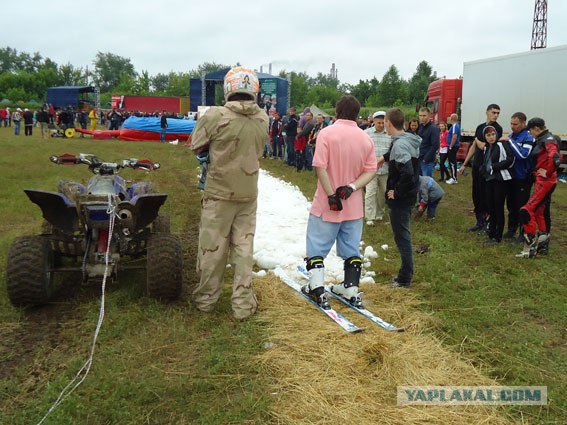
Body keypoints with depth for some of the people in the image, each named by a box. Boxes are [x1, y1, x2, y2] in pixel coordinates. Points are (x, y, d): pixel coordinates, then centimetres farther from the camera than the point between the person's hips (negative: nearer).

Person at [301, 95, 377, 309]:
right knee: (351, 249, 14)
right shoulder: (366, 139, 2)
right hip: (353, 205, 4)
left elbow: (320, 167, -19)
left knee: (317, 246, 8)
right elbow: (370, 171, -1)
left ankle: (317, 288, 5)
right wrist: (352, 187, -11)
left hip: (326, 204, -4)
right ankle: (351, 290, 18)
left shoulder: (327, 133, -12)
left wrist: (331, 195, -16)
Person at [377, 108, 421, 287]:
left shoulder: (400, 144, -23)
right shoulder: (409, 140, 6)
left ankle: (405, 279, 11)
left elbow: (407, 173, -32)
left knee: (402, 236, 0)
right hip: (408, 195, 9)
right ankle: (405, 273, 29)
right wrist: (385, 157, 38)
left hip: (400, 199, -9)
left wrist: (397, 192, -20)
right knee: (403, 234, 18)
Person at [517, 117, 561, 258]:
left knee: (527, 211, -14)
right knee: (540, 212, 17)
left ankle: (530, 247, -11)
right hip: (542, 181, 11)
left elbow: (555, 158, -30)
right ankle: (543, 245, 26)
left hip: (545, 182, -11)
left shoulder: (548, 140, -14)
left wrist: (548, 173, -19)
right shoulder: (542, 140, 15)